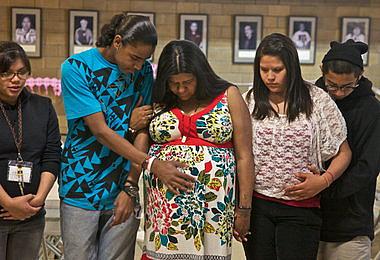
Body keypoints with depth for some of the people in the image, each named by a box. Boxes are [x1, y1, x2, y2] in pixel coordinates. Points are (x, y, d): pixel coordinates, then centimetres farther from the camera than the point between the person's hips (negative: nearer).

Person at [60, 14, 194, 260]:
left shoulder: (144, 70, 3)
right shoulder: (76, 68, -9)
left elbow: (142, 131, -1)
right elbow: (101, 131, -15)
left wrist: (130, 187, -9)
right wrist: (153, 164, -20)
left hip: (123, 192, 3)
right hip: (81, 191, -2)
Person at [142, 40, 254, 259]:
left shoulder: (229, 97, 3)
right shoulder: (158, 103, 8)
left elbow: (244, 156, 1)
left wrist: (244, 208, -1)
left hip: (212, 205, -1)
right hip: (164, 205, 2)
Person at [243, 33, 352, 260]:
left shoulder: (317, 101, -1)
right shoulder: (250, 103, 3)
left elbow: (344, 153, 5)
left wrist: (323, 181, -12)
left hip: (300, 209, -1)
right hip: (256, 205, 2)